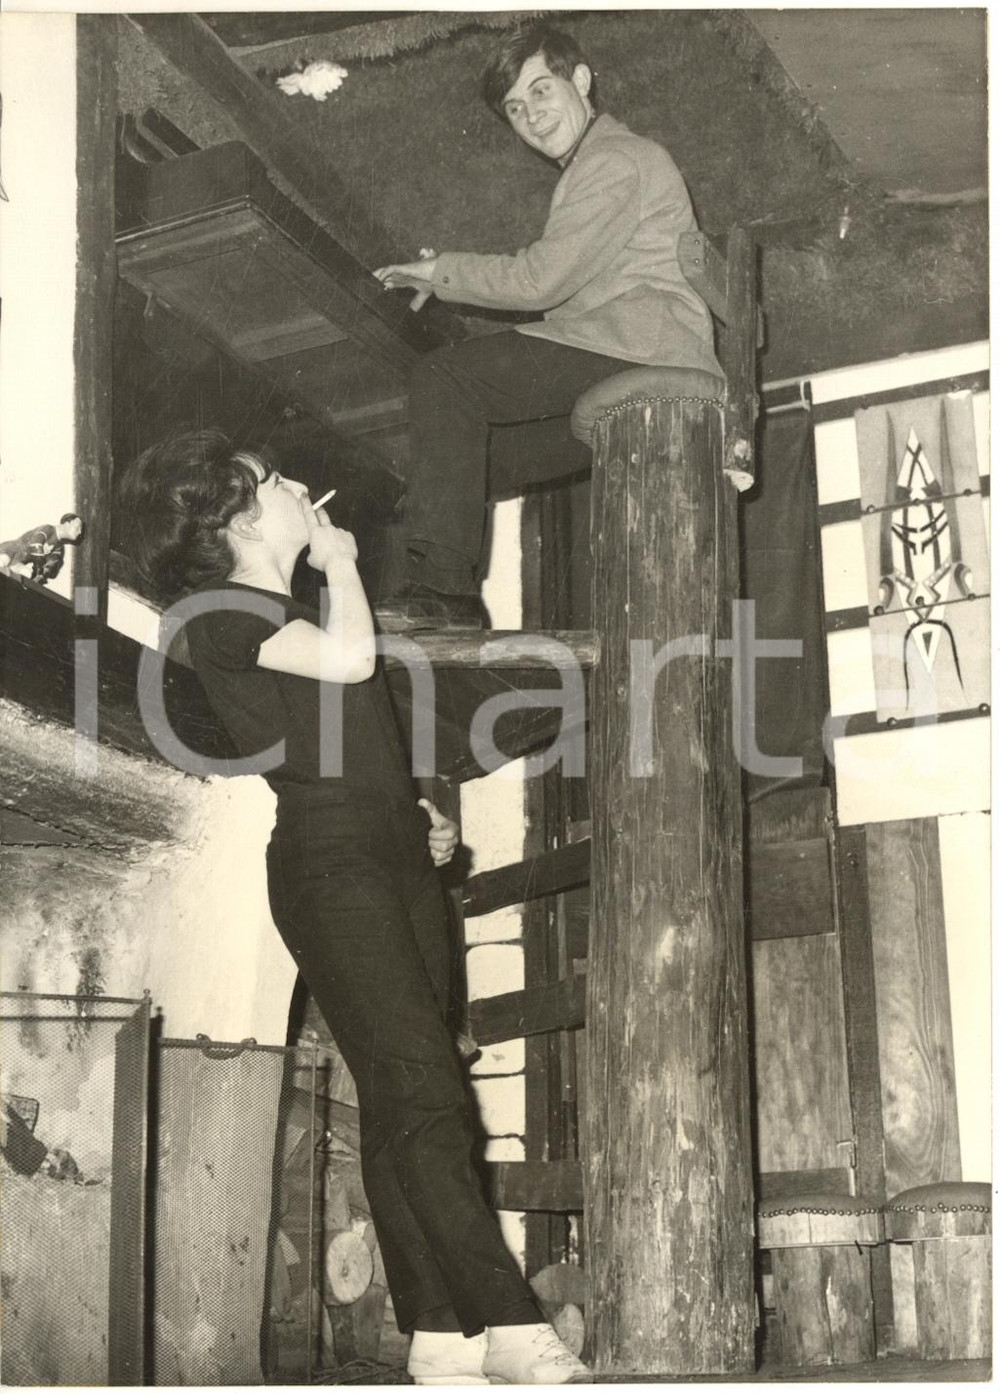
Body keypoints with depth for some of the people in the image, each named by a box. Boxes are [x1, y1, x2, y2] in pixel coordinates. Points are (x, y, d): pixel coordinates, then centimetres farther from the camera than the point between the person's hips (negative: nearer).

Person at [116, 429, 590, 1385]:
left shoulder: (296, 613, 25)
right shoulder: (224, 616, -3)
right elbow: (351, 660, -18)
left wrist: (418, 813, 14)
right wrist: (341, 562, 0)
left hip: (397, 858, 9)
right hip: (328, 864, -8)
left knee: (401, 1109, 2)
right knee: (424, 1099, -16)